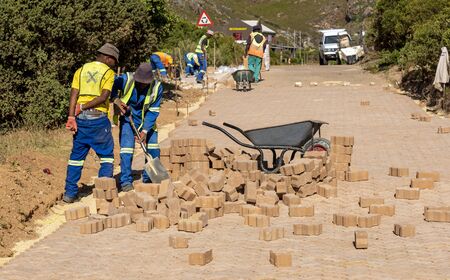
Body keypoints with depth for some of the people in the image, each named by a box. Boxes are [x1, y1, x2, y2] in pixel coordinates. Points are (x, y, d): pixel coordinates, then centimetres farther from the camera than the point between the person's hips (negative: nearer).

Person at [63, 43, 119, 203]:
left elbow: (74, 94, 1)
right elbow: (104, 96, -12)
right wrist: (83, 107, -7)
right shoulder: (108, 72, 1)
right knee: (106, 155, 9)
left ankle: (70, 193, 11)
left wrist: (71, 116, -6)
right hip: (98, 118, -4)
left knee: (77, 155, 11)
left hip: (81, 118, 4)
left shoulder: (81, 70, 13)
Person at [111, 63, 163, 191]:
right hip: (128, 118, -2)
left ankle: (149, 178, 20)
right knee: (126, 148, -12)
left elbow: (153, 111, -17)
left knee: (153, 149, 2)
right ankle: (126, 181, -3)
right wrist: (116, 99, -25)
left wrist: (145, 130, -23)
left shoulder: (157, 87, -19)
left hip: (146, 119, 2)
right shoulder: (126, 79, -23)